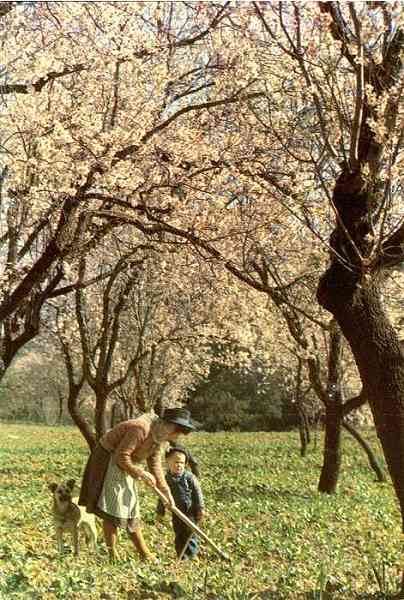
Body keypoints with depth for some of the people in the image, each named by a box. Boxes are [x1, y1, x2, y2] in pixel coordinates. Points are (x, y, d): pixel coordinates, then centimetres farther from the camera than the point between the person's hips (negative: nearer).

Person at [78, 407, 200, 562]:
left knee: (132, 512, 11)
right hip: (108, 461, -9)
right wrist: (141, 474, -21)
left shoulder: (159, 436, -1)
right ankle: (113, 556, 1)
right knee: (112, 511, -7)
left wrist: (167, 492, 4)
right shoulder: (141, 428, -30)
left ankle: (146, 555, 15)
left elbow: (155, 465, 6)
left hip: (124, 467, 9)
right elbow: (121, 457, -27)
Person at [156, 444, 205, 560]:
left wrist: (201, 508, -9)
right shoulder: (166, 479, -2)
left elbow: (197, 493, -8)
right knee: (178, 535, 12)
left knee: (190, 533, 0)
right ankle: (181, 555, 24)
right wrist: (160, 512, 12)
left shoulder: (189, 477, -13)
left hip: (190, 511, -4)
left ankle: (191, 554, 12)